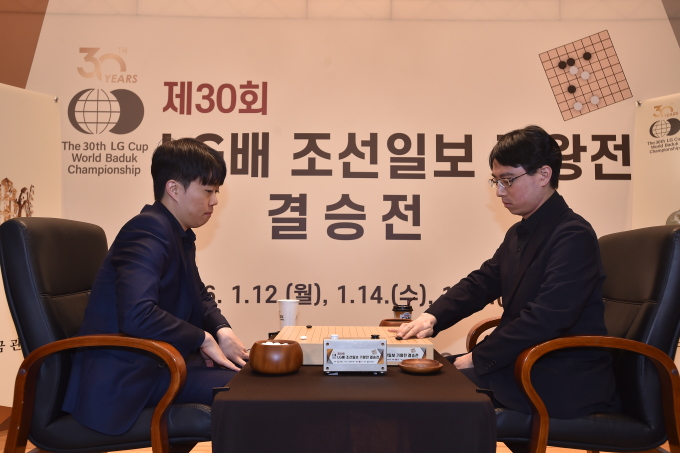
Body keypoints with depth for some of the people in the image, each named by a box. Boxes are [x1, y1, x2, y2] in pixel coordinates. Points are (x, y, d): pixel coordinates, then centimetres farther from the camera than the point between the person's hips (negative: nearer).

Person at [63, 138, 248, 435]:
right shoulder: (149, 232, -20)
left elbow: (199, 296, 21)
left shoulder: (180, 236, 10)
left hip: (154, 358, 10)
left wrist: (222, 331, 0)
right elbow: (137, 315, -33)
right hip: (122, 376, -10)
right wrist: (203, 339, -20)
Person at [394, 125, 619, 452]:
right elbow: (481, 282, 9)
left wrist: (478, 358, -23)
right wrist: (433, 317, -8)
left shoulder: (574, 237, -19)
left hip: (567, 381, -9)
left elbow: (545, 318, -27)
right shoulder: (519, 234, 11)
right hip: (528, 363, 9)